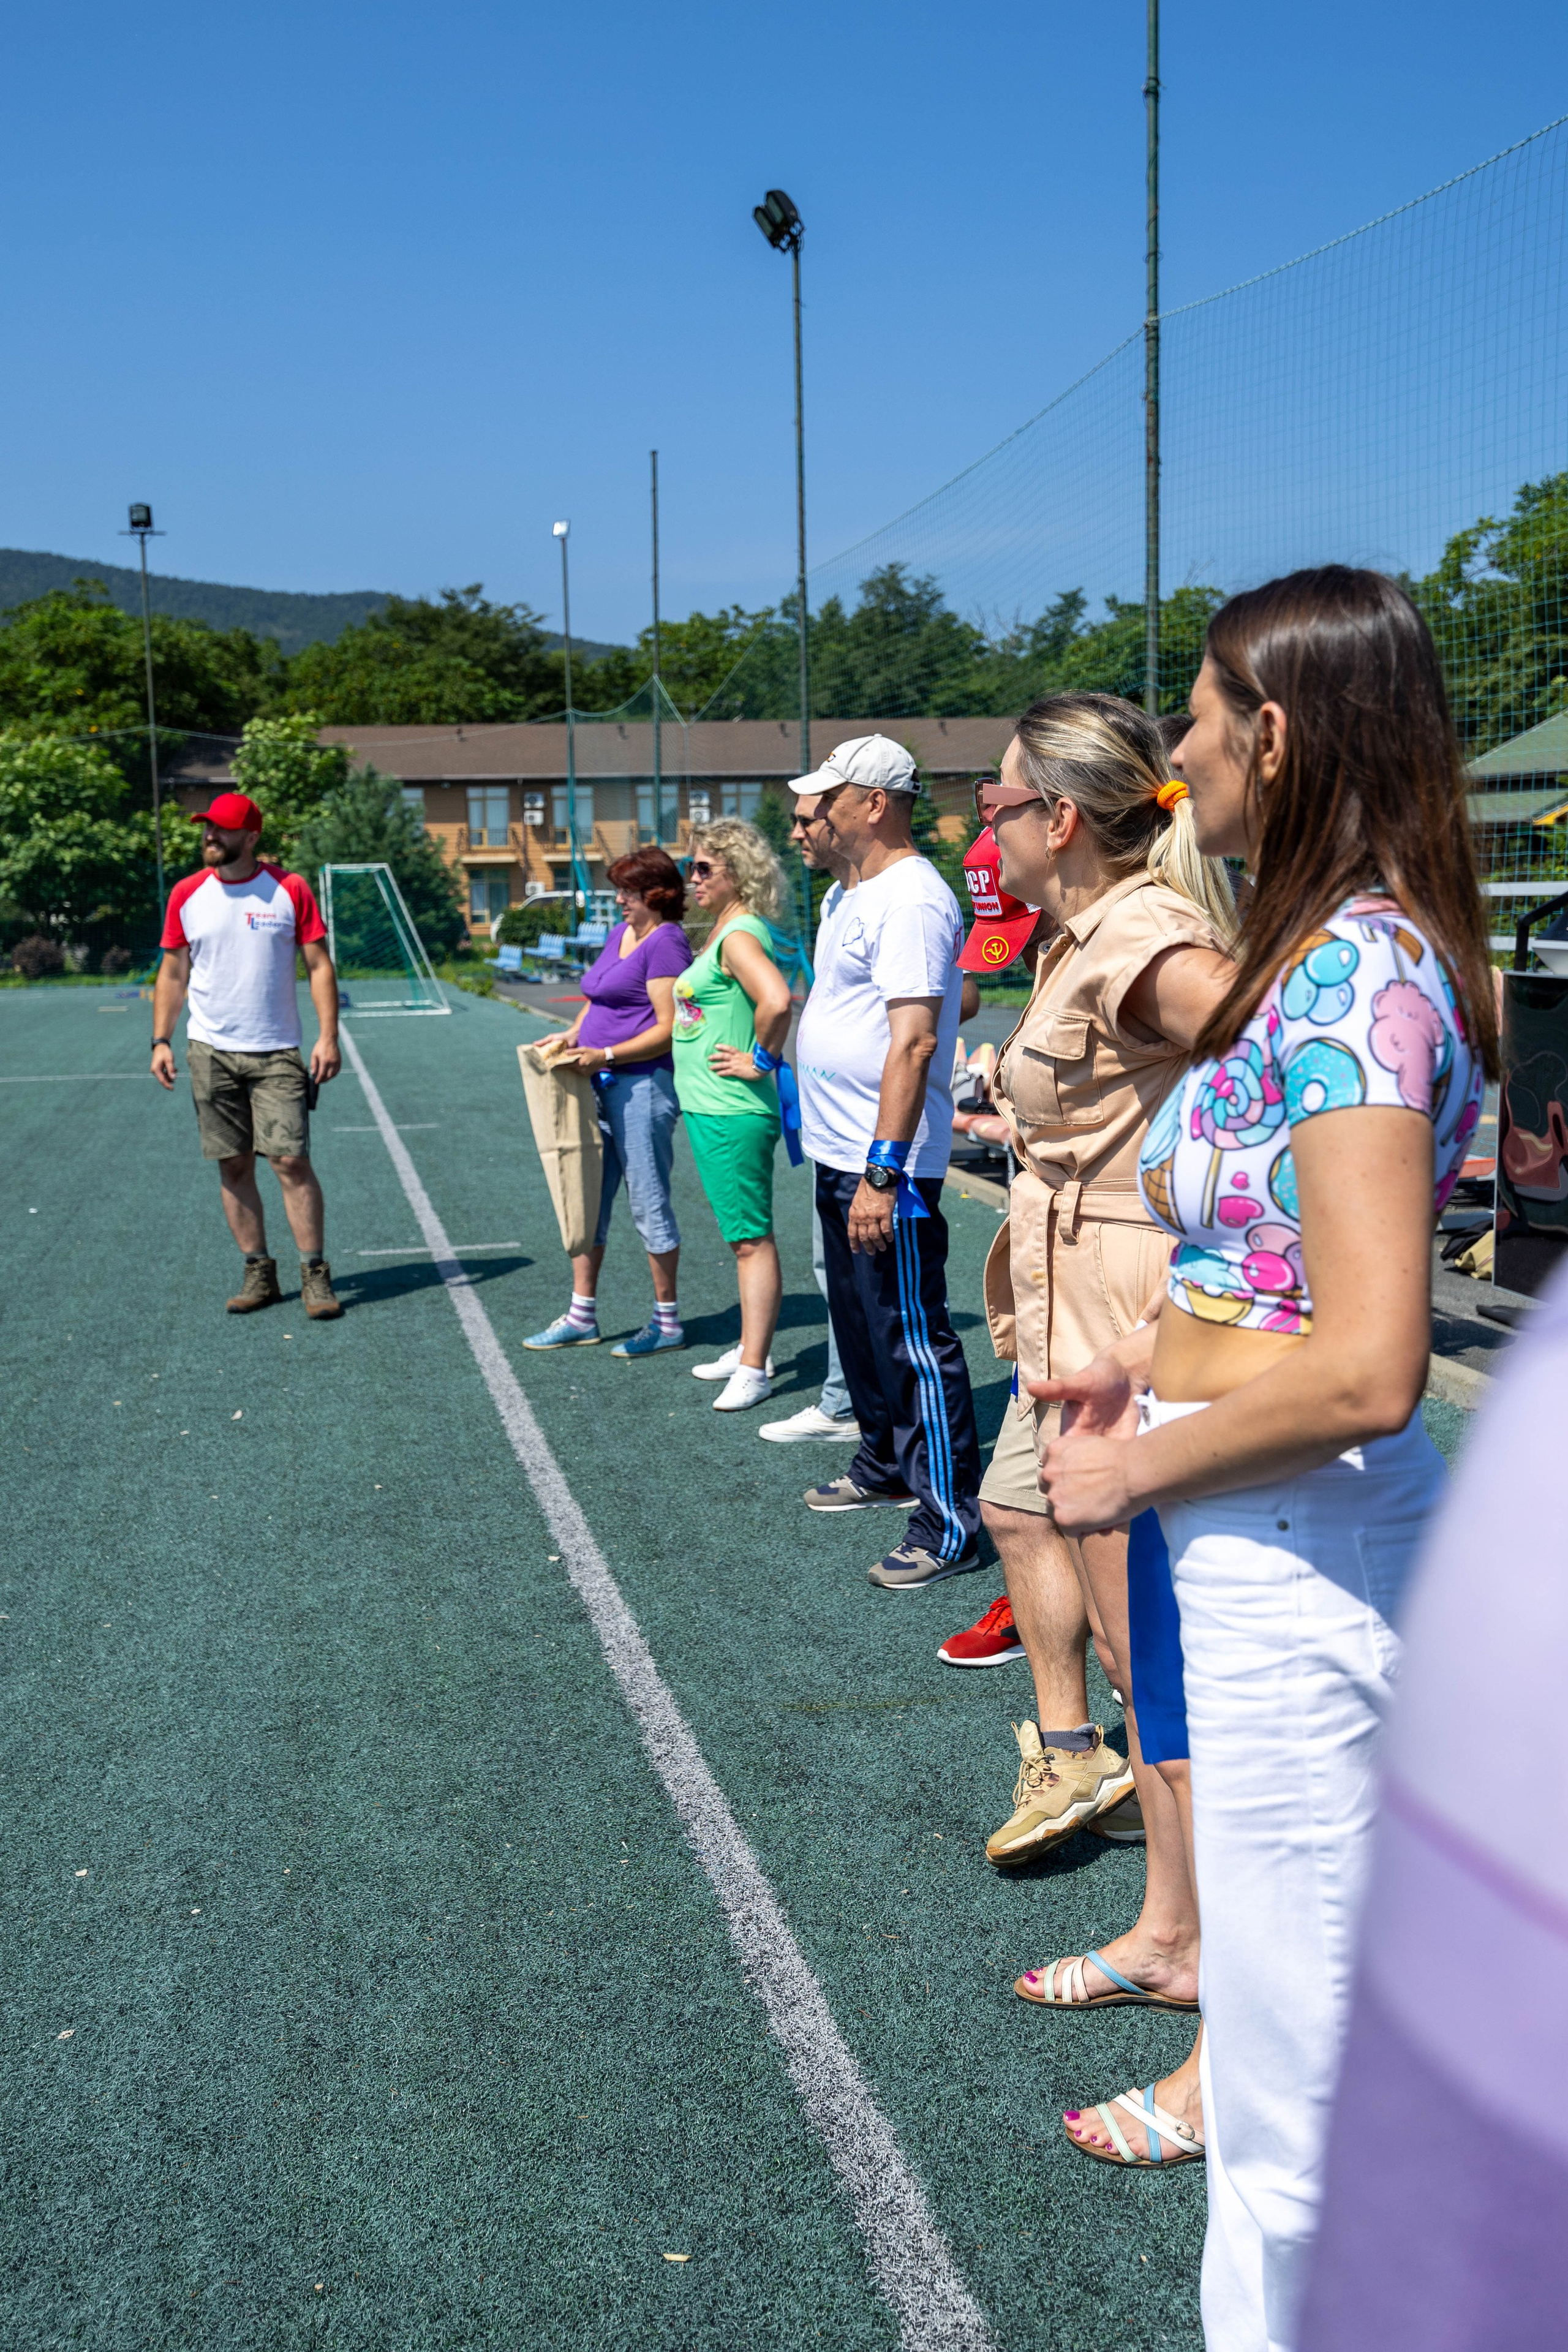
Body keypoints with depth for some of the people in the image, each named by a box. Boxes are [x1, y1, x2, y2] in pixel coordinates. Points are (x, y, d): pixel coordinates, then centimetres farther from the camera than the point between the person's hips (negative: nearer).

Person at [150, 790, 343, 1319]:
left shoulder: (290, 890, -1)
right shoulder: (187, 895, 6)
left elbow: (320, 966, 0)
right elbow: (173, 973, 11)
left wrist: (328, 1037, -9)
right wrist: (161, 1041, 4)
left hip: (276, 1053, -2)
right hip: (210, 1052, 3)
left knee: (291, 1160, -8)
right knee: (234, 1166, 4)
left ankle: (315, 1274, -1)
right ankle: (259, 1272, 13)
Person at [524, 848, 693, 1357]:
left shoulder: (666, 942, -12)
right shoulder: (621, 932, 16)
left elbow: (668, 1029, -18)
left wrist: (605, 1056, -22)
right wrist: (573, 1035, 7)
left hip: (643, 1085, -9)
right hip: (601, 1086, 9)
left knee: (648, 1204, -1)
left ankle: (668, 1321, 11)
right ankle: (582, 1317, 19)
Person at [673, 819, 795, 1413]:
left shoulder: (740, 936, -16)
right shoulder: (723, 932, 14)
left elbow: (777, 1000, -33)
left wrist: (762, 1059, -20)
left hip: (732, 1114, -11)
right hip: (709, 1110, 11)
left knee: (752, 1239, -6)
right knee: (743, 1235, 17)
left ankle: (753, 1371, -3)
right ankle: (751, 1348, 28)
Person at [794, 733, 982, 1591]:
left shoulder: (910, 900, -19)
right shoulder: (854, 894, 14)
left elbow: (913, 1040, -26)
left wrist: (883, 1172, -29)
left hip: (888, 1166, -11)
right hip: (841, 1156, 11)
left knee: (913, 1341, -5)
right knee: (860, 1325, 23)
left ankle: (950, 1524, 2)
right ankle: (885, 1464, 40)